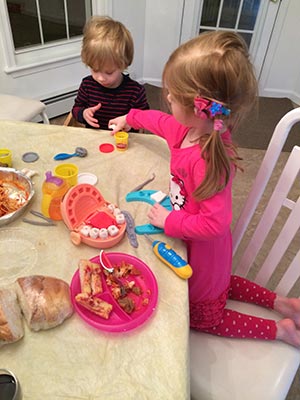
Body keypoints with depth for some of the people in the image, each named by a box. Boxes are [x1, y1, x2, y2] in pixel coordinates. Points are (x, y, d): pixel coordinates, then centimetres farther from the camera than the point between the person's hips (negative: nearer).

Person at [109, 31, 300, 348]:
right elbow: (162, 121, 8)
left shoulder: (209, 161, -41)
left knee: (201, 315, 18)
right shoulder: (190, 128, -14)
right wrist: (130, 118, 23)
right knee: (216, 285, 35)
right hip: (197, 242, 8)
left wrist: (169, 221, -24)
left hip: (203, 248, -8)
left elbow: (214, 224, -37)